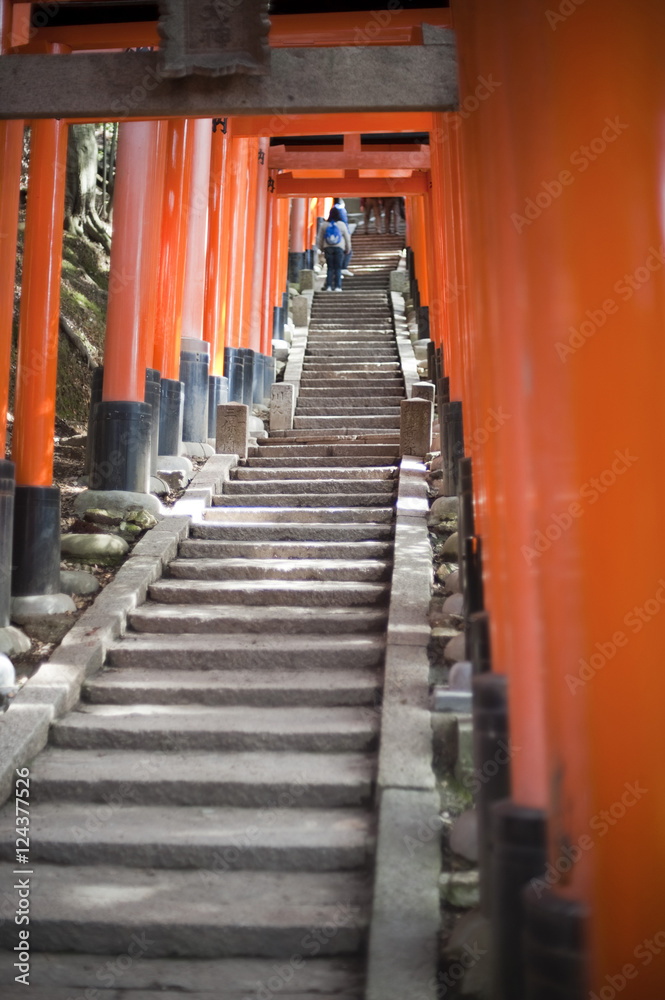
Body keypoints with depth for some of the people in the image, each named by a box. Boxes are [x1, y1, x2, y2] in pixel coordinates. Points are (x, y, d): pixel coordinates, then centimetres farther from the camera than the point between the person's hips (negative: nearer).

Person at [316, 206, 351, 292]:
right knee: (338, 268, 2)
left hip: (328, 248, 2)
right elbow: (347, 238, 5)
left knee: (330, 268, 7)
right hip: (339, 248, -2)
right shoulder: (342, 225, -2)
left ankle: (328, 285, 1)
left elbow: (319, 239, 8)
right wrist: (348, 249, 16)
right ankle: (337, 286, -1)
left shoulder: (324, 225, 1)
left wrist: (321, 248, 21)